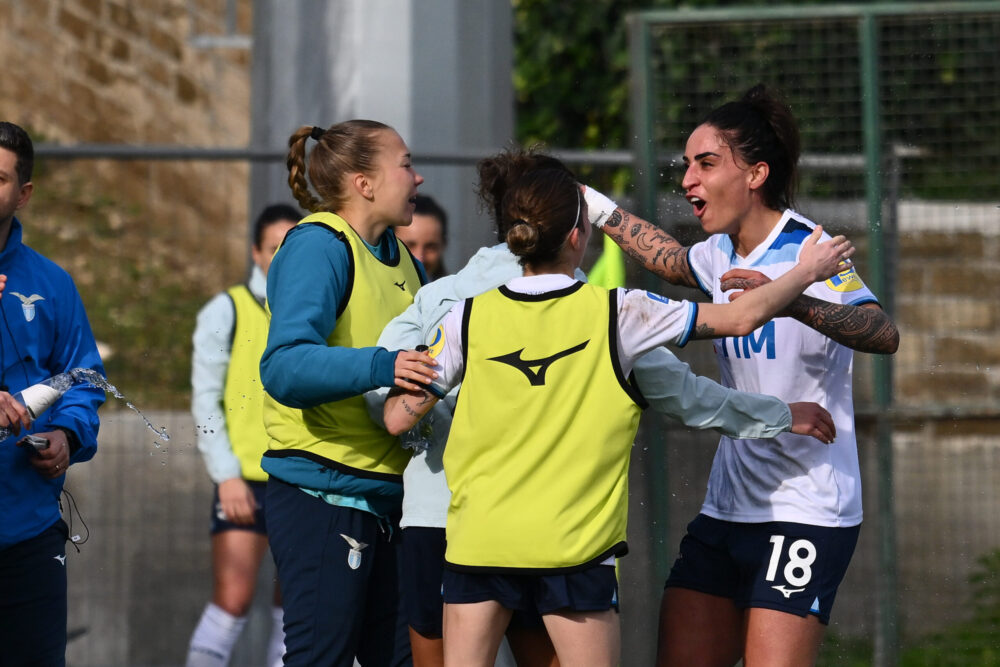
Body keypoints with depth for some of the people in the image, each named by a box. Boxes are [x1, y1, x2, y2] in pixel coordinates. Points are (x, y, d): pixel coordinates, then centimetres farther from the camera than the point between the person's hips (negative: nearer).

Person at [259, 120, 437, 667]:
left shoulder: (401, 262, 16)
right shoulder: (317, 247, -11)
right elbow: (285, 367, -25)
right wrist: (379, 366, -38)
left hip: (386, 494, 9)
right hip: (323, 494, -9)